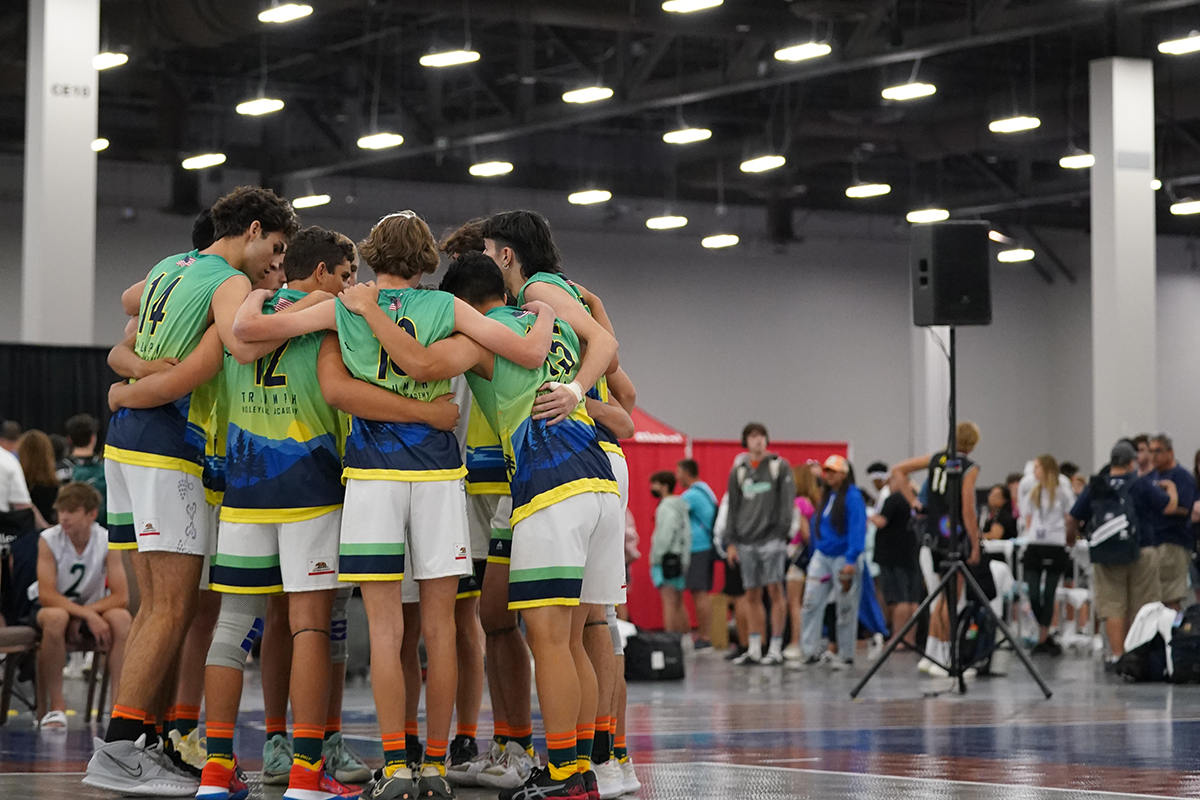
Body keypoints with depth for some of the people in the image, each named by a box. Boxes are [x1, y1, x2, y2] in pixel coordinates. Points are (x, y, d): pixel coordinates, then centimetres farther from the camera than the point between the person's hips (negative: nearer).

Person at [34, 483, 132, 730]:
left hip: (94, 614, 2)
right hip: (57, 609, -2)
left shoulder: (107, 541, -11)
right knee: (55, 616, -37)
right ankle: (56, 705, -27)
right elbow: (46, 595, -23)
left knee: (121, 617, -31)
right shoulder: (48, 540, -15)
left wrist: (83, 614, -26)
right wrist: (89, 616, -34)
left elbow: (121, 597, -16)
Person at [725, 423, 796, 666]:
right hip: (746, 541, 4)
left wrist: (782, 532, -12)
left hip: (771, 539, -4)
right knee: (751, 595, 5)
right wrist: (731, 541, 8)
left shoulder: (779, 466, 3)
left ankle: (775, 648, -5)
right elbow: (732, 508, 15)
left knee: (775, 591, -7)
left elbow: (787, 500, -2)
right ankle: (754, 648, 9)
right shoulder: (738, 472, 14)